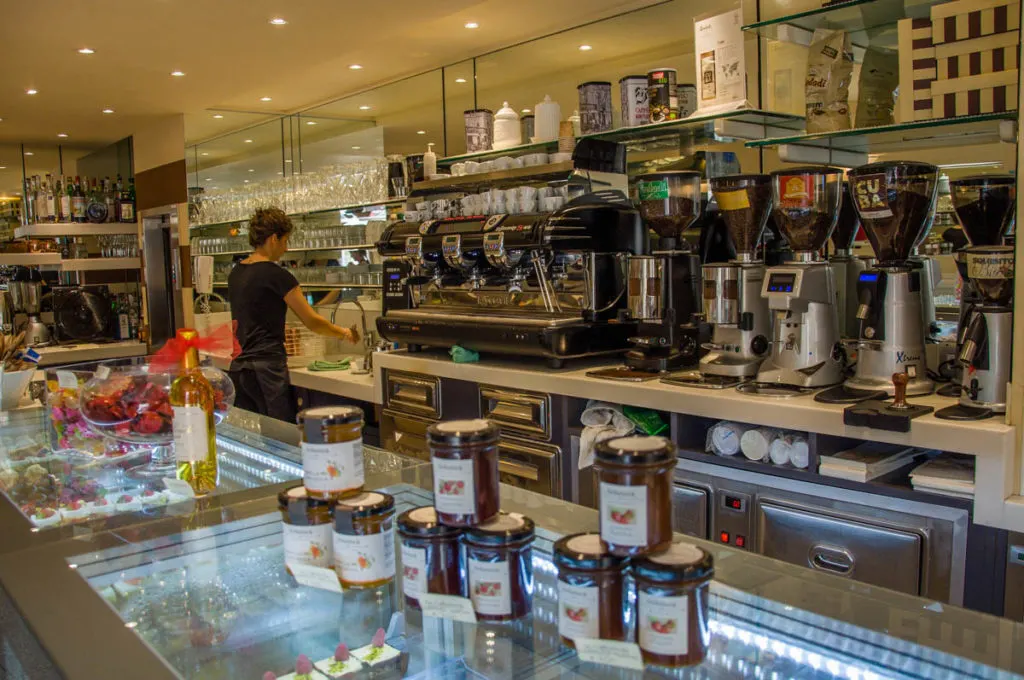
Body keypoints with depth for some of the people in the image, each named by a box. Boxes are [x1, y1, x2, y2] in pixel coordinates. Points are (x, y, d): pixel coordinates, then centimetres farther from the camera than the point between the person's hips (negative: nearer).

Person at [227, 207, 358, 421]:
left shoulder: (236, 273, 13)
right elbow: (312, 322, -7)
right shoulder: (276, 275, -10)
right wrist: (345, 333, 9)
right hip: (266, 369, -8)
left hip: (238, 367, 8)